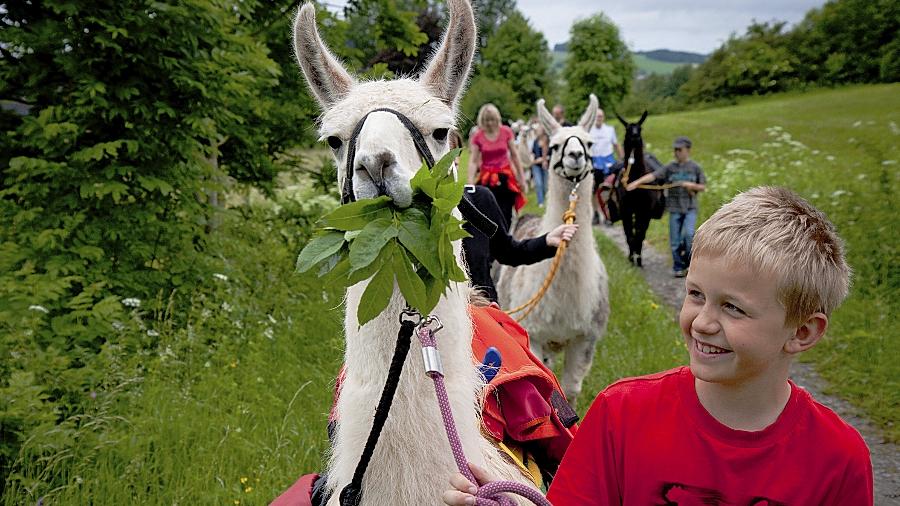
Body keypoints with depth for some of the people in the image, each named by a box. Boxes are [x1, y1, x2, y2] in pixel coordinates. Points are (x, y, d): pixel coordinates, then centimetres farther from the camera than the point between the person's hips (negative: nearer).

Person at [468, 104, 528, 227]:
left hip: (505, 177, 0)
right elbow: (473, 161, -6)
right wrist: (470, 184, -17)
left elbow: (514, 156, 5)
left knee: (505, 214, -1)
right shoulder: (477, 137, -2)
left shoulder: (506, 132, -1)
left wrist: (522, 179, 7)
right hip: (486, 180, 0)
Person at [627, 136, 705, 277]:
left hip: (690, 208, -1)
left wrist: (691, 185, -12)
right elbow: (653, 176, -9)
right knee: (675, 241, 3)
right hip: (674, 208, 1)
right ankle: (678, 268, 17)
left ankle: (688, 262, 2)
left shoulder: (695, 167, 2)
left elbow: (703, 187, 6)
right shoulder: (670, 167, 2)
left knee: (689, 234, -20)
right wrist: (637, 182, -21)